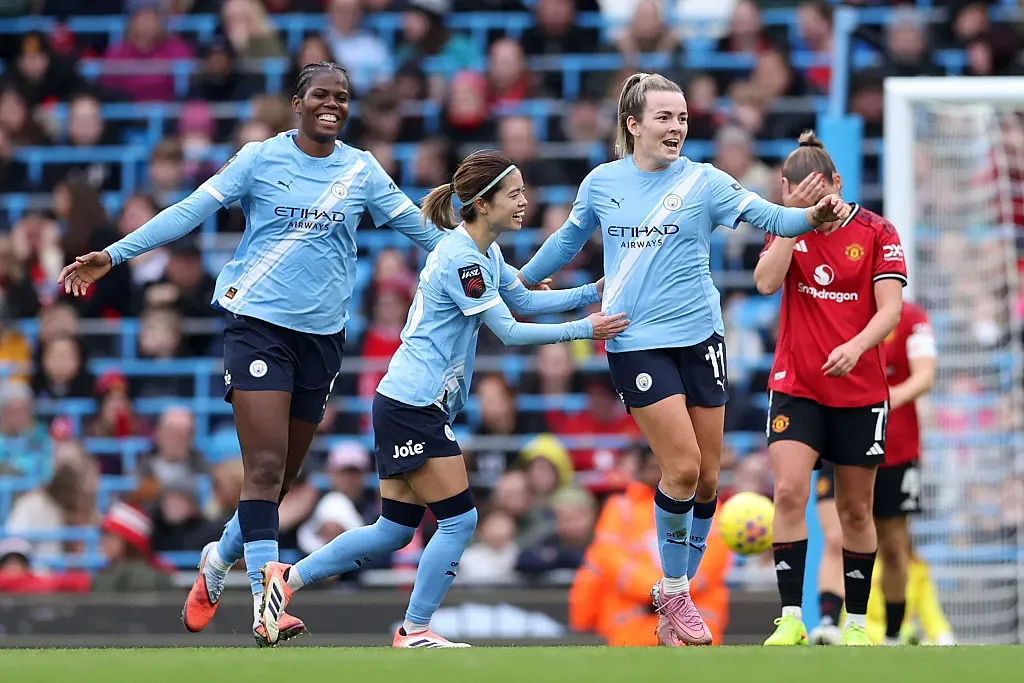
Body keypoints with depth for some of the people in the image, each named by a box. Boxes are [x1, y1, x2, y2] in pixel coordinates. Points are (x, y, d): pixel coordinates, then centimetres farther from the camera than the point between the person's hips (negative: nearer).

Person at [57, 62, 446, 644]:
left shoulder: (362, 170, 8)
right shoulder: (261, 158, 0)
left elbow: (415, 223, 15)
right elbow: (193, 210, -2)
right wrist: (113, 255, -7)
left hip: (323, 334, 4)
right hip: (258, 324, -4)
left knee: (282, 476, 8)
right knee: (266, 466, -15)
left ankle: (221, 559, 35)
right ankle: (266, 606, -19)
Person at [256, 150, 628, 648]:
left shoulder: (485, 253, 11)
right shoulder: (462, 259, -19)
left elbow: (523, 300, 22)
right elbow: (509, 331, -17)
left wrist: (591, 294, 12)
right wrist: (584, 329, -14)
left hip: (407, 407, 10)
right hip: (414, 406, -10)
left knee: (395, 530, 12)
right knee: (459, 520, -5)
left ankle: (288, 578, 17)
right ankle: (414, 632, 3)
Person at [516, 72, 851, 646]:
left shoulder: (703, 182, -1)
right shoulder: (602, 183, 4)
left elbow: (769, 217, -12)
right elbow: (571, 238, 22)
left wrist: (812, 217, -31)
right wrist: (522, 279, 32)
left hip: (699, 338, 1)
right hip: (637, 344, -1)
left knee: (706, 477, 3)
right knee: (682, 468, -13)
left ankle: (677, 593, 19)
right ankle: (674, 593, 4)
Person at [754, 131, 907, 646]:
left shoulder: (876, 232, -5)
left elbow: (890, 309, -13)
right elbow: (766, 282, -15)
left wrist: (856, 346, -32)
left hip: (861, 393, -1)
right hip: (795, 387, 1)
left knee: (855, 510, 6)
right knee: (789, 493, -16)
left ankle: (856, 622, 18)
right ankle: (790, 619, -15)